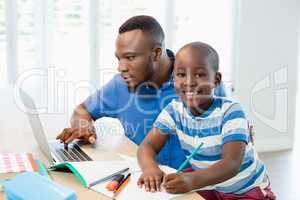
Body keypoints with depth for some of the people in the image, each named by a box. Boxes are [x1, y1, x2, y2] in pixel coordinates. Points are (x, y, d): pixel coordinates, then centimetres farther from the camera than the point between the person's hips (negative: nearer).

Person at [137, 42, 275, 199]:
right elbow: (148, 146, -11)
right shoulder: (175, 110, -9)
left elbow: (232, 165, -33)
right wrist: (150, 168, -35)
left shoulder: (230, 111, -24)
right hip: (209, 185, 4)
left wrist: (192, 180, -51)